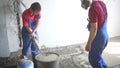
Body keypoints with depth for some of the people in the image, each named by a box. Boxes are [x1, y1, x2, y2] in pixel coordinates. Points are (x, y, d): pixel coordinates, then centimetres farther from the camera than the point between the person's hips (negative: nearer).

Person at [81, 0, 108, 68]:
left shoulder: (93, 9, -23)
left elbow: (94, 28, -24)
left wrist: (89, 43, -18)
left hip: (98, 37, -9)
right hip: (105, 35, 9)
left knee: (93, 59, 6)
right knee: (97, 56, 25)